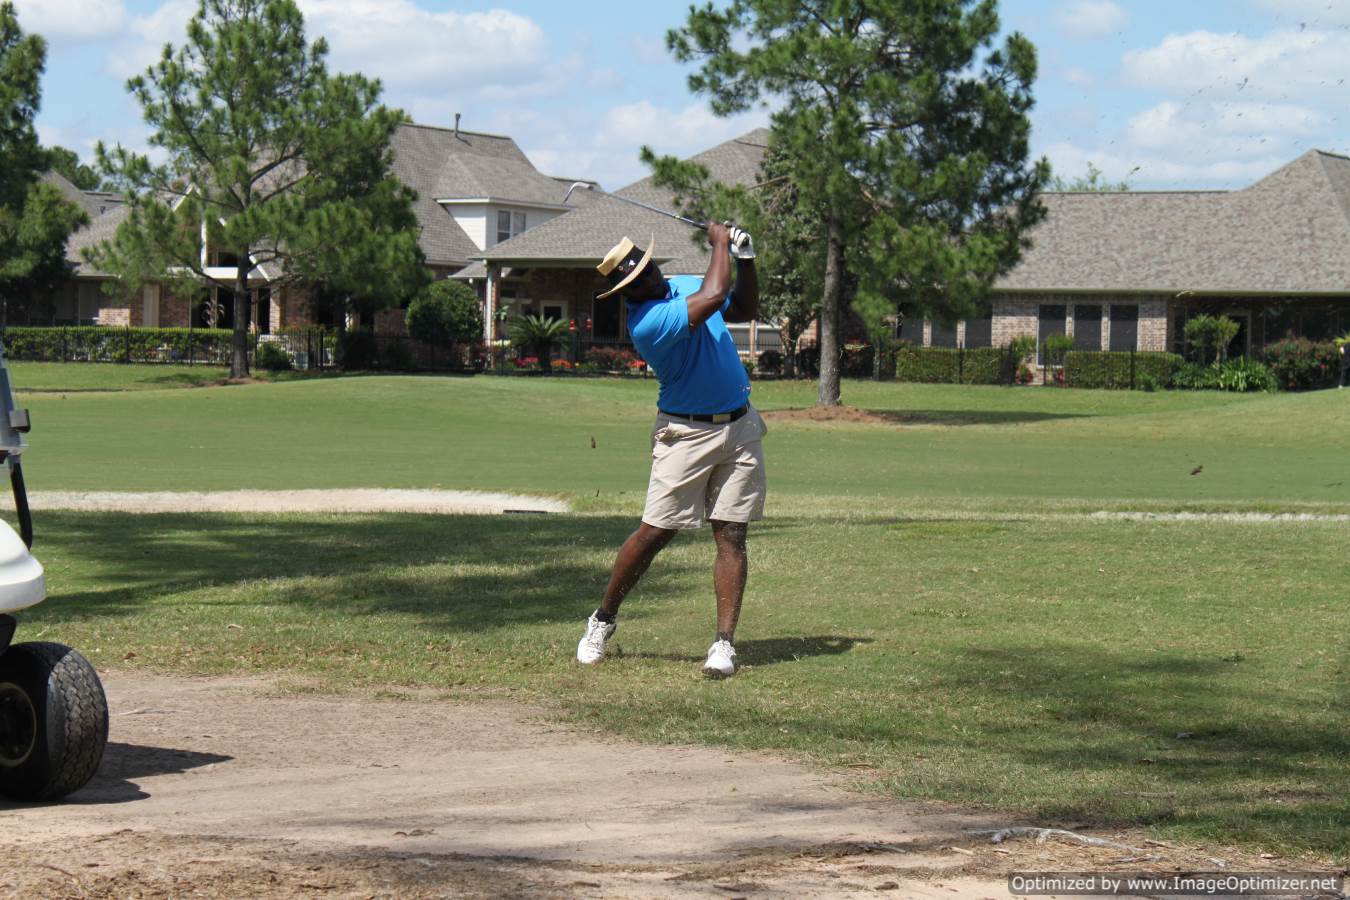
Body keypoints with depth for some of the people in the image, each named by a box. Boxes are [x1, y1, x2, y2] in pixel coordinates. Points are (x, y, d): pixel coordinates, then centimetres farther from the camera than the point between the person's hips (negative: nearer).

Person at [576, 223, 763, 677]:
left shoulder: (684, 285, 6)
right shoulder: (646, 323, -21)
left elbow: (745, 309, 19)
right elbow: (713, 297, -29)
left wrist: (745, 258, 5)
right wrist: (719, 243, -15)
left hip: (741, 427, 6)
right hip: (687, 432, -6)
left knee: (731, 537, -2)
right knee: (654, 532, -4)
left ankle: (724, 642, -3)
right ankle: (604, 619, 16)